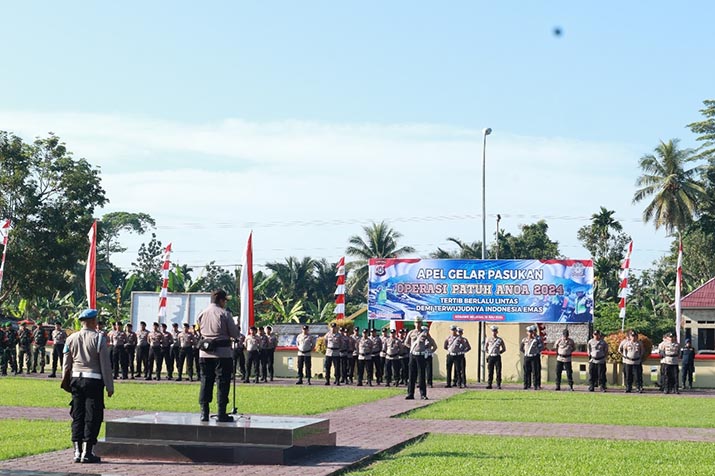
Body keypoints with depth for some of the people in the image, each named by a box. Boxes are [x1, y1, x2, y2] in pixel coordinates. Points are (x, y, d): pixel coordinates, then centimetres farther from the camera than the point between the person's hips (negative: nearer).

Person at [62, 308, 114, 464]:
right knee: (92, 417, 0)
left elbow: (66, 364, 9)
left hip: (76, 379, 5)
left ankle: (77, 452, 10)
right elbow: (105, 365, -8)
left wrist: (65, 381, 18)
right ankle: (87, 452, -2)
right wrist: (109, 386, -4)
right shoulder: (98, 338, -8)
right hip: (93, 380, -5)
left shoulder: (71, 339, 6)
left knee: (77, 416, 10)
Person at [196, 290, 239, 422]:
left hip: (205, 353, 5)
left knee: (206, 382, 9)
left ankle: (204, 412, 7)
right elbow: (235, 334, -6)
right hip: (222, 353, -5)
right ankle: (221, 413, -1)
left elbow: (200, 331, 14)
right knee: (223, 383, 1)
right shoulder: (224, 314, -8)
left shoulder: (202, 314, 7)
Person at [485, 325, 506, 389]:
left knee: (498, 372, -3)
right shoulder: (489, 339, 7)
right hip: (490, 357, 1)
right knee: (490, 372, 1)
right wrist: (488, 353, 8)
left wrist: (499, 352, 2)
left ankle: (498, 385, 1)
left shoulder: (500, 340, 4)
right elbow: (485, 348, 19)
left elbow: (504, 349, 11)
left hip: (497, 357, -1)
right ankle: (489, 384, 5)